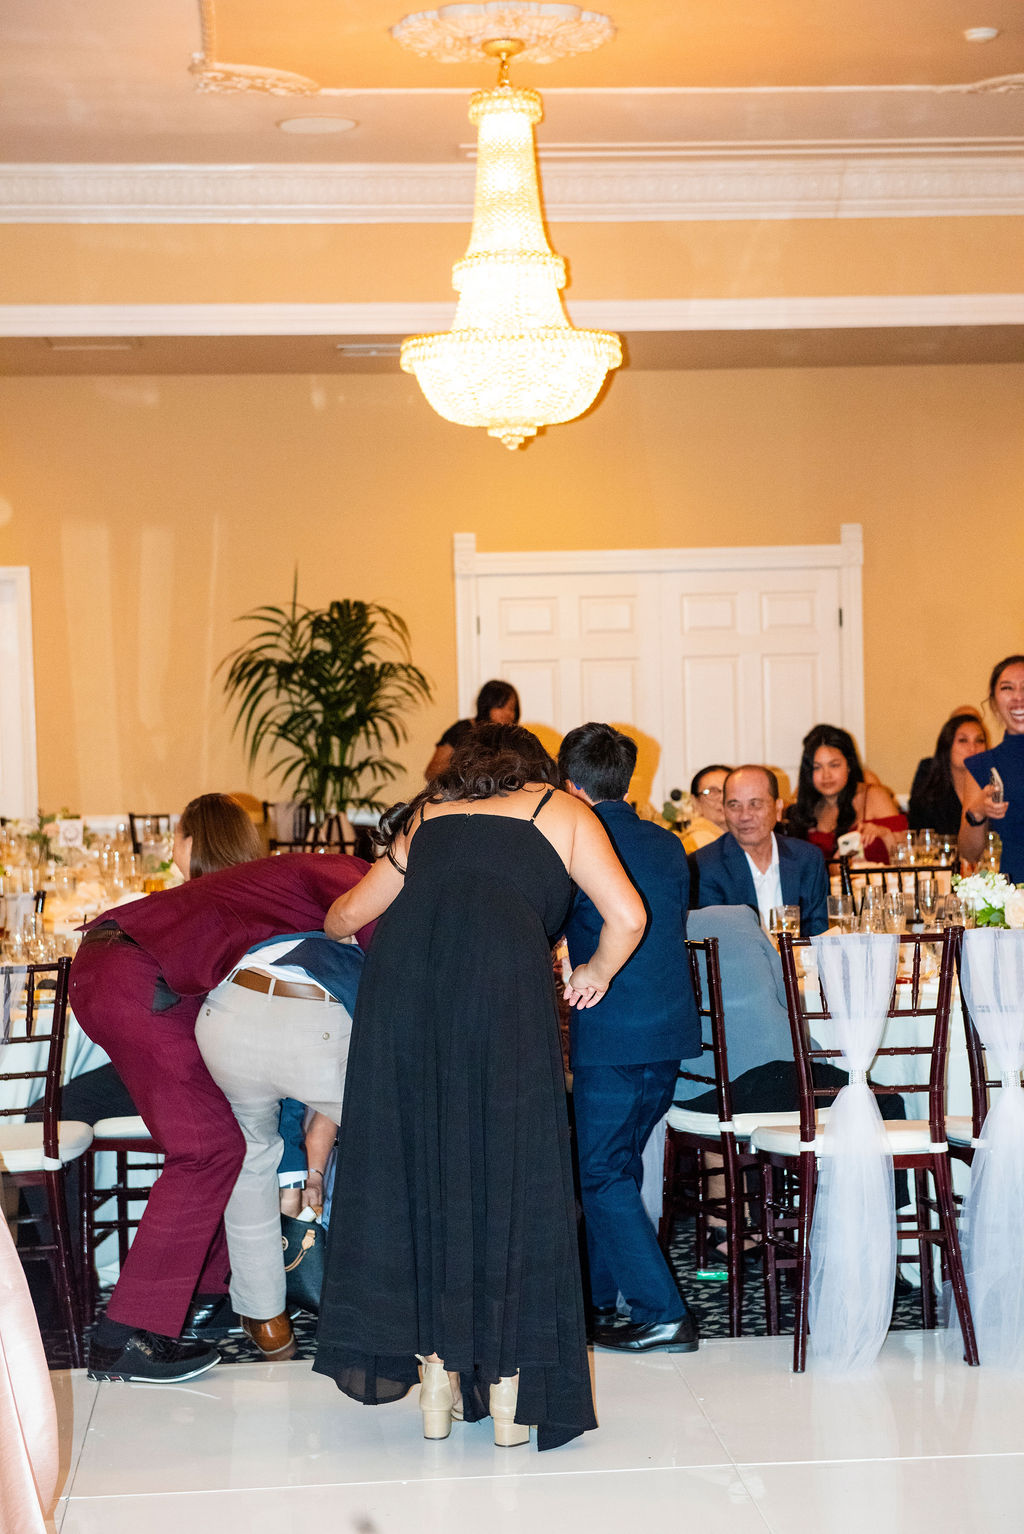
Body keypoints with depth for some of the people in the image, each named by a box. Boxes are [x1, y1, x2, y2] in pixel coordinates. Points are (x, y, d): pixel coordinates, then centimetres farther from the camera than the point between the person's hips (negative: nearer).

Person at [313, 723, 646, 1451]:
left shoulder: (426, 819, 30)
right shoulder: (562, 810, 22)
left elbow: (347, 915, 36)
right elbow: (627, 916, 10)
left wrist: (338, 924, 60)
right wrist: (595, 974, 29)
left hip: (403, 975, 3)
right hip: (501, 980, -3)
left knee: (416, 1166, 11)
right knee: (510, 1171, 6)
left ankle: (437, 1371, 14)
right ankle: (508, 1389, 9)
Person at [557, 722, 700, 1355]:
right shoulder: (668, 846, 9)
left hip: (610, 1035, -7)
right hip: (672, 1027, 7)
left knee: (602, 1175, 1)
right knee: (617, 1166, 18)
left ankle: (662, 1312, -3)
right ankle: (598, 1298, 28)